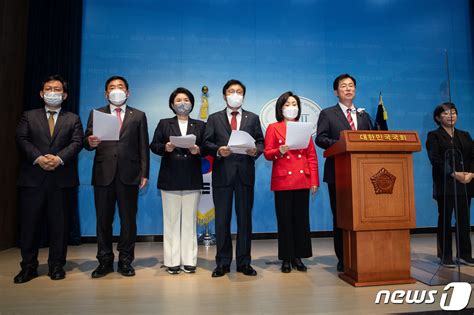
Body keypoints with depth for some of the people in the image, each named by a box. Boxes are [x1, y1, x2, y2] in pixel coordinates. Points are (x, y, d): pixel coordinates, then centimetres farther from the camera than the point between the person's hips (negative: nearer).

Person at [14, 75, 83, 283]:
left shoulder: (73, 119, 12)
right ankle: (28, 267, 17)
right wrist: (38, 158, -15)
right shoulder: (29, 116, 14)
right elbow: (22, 139, 1)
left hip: (62, 179, -1)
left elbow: (77, 143, -1)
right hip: (33, 178, 1)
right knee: (29, 223, 4)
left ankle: (57, 266, 15)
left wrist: (59, 158, -17)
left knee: (59, 223, 4)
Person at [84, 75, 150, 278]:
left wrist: (144, 173, -2)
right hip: (103, 174, 1)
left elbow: (143, 147, 5)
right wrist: (90, 142, -18)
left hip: (129, 175, -1)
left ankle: (125, 261, 16)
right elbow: (86, 141, 7)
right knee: (103, 220, 6)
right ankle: (105, 261, 19)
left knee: (128, 220, 4)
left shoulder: (138, 116, 12)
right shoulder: (96, 114, 14)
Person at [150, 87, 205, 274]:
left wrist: (198, 150, -15)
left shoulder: (200, 125, 13)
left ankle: (189, 260, 14)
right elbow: (154, 145, 4)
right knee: (171, 221, 4)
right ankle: (172, 261, 13)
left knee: (189, 221, 5)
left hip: (192, 180, 1)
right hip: (170, 179, -1)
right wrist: (165, 148, -15)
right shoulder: (164, 124, 11)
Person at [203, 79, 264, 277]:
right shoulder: (214, 118, 11)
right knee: (222, 219, 4)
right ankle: (223, 263, 15)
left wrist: (256, 150, -13)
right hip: (222, 173, 0)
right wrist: (218, 150, -15)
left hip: (245, 173, 1)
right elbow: (207, 143, 4)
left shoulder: (253, 118, 14)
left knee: (245, 218, 5)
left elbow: (260, 142, 8)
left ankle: (244, 262, 16)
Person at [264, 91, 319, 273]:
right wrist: (279, 151, -21)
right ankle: (286, 258, 14)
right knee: (285, 220, 2)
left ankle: (298, 257, 19)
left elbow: (312, 156, 10)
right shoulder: (273, 128, 5)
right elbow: (267, 154, 0)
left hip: (302, 180, 3)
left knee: (302, 219, 6)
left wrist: (314, 180, 3)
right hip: (282, 180, -2)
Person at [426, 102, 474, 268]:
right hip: (445, 184, -5)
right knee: (445, 219, 1)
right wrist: (454, 174, -19)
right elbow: (435, 160, -10)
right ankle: (446, 256, 8)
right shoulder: (434, 136, 1)